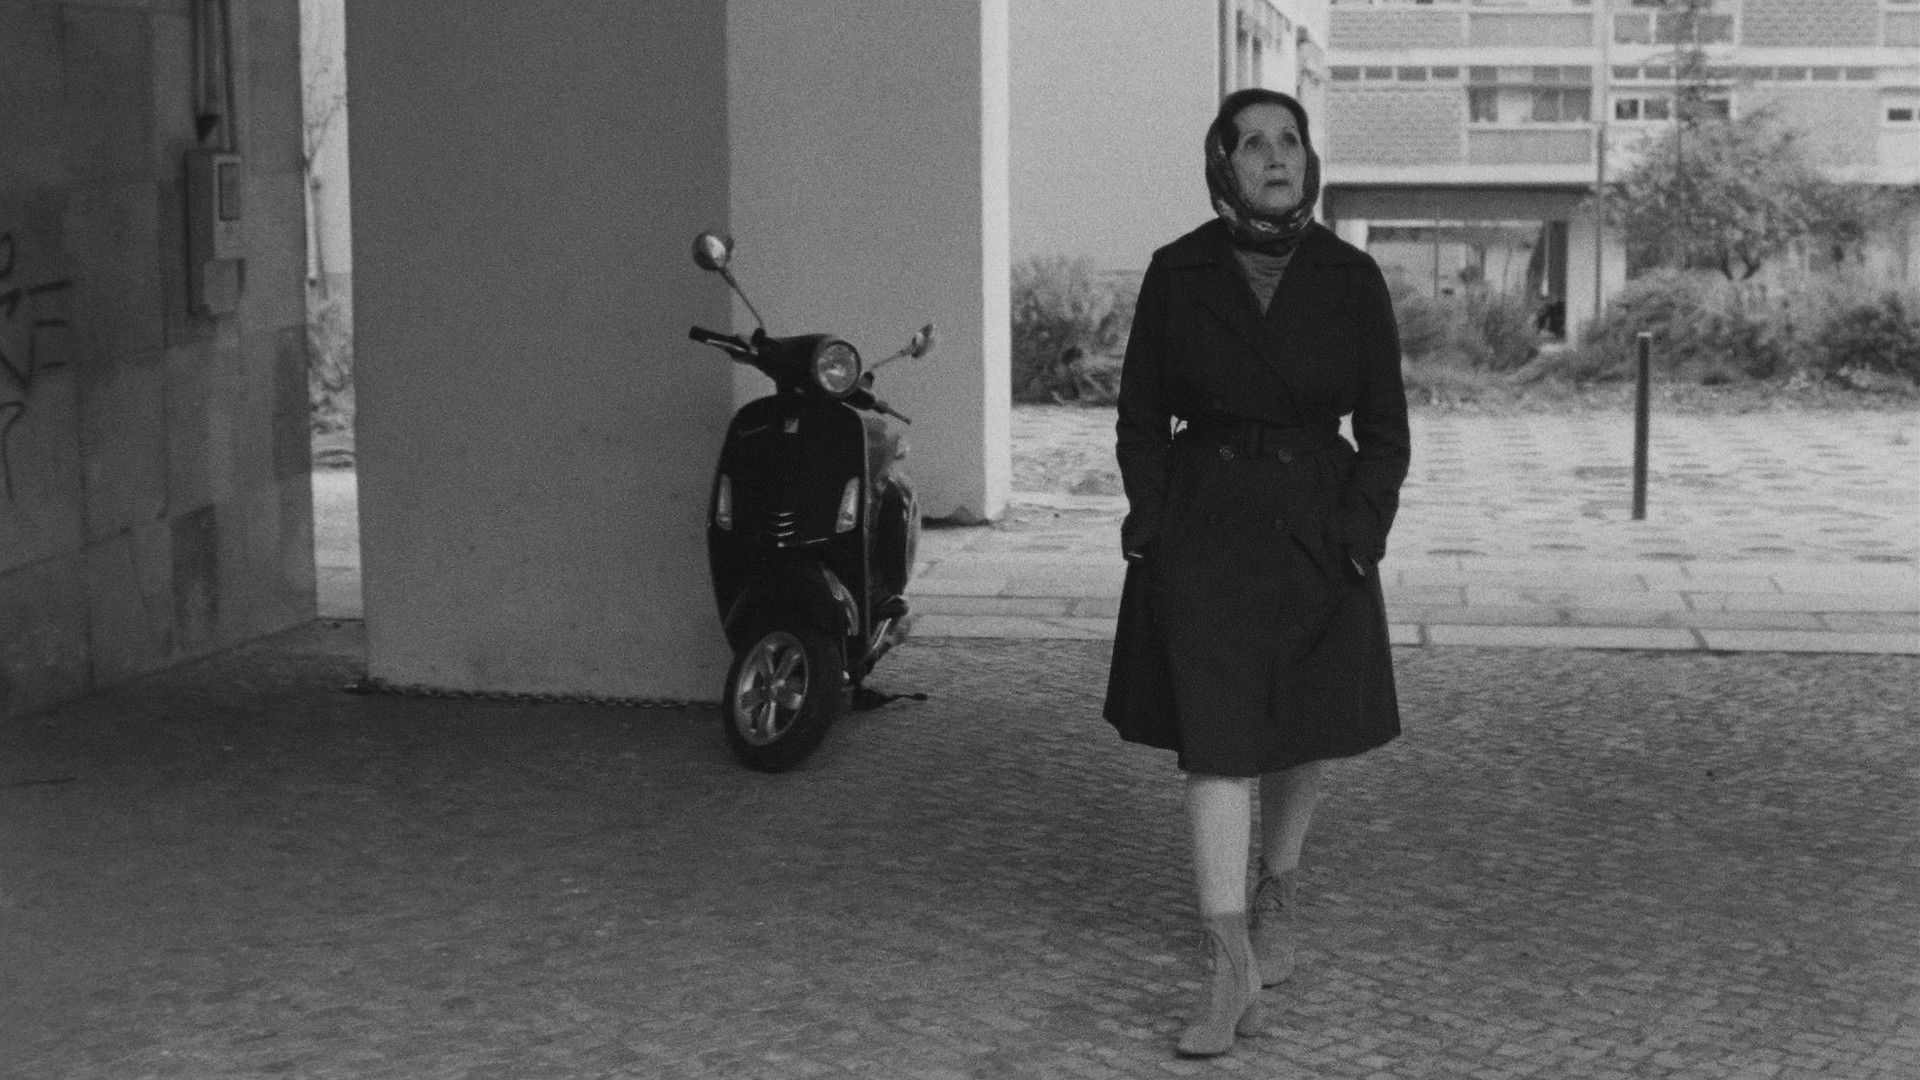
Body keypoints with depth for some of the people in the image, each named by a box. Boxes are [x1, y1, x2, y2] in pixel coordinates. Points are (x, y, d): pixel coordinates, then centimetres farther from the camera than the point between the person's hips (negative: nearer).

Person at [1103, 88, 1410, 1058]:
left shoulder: (1351, 279, -1)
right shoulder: (1177, 273, -2)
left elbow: (1383, 425, 2)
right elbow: (1141, 416, 5)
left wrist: (1360, 534, -9)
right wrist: (1151, 523, -6)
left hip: (1317, 530, 2)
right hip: (1202, 526, -1)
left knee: (1303, 739, 14)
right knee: (1214, 742, -8)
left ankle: (1276, 899, 41)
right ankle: (1230, 971, -6)